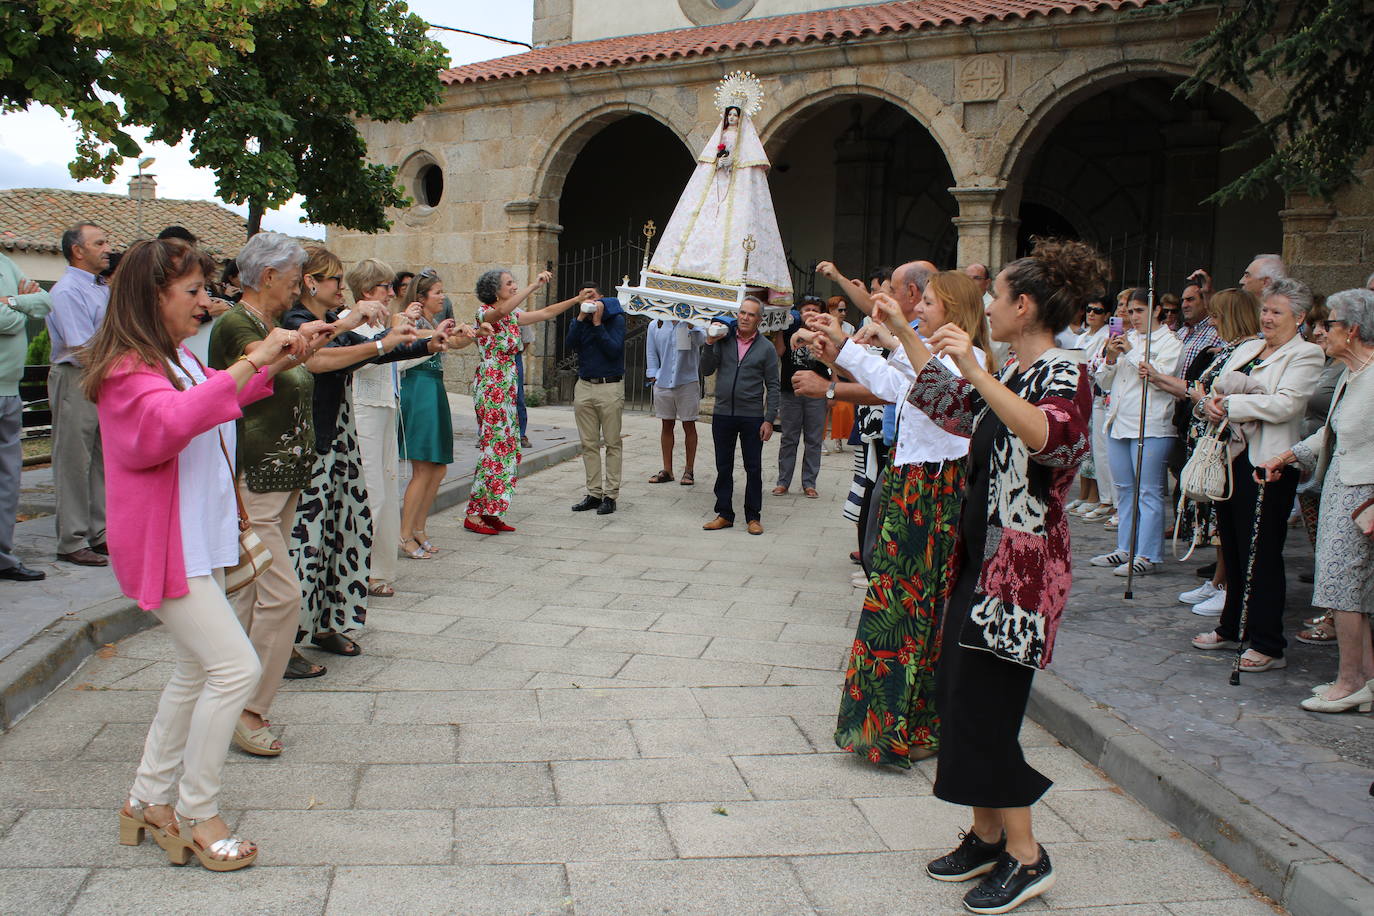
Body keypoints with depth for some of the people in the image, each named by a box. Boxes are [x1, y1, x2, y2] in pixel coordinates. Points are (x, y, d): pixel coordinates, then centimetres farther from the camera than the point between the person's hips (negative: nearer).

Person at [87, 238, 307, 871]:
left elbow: (214, 408, 33)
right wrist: (248, 362, -37)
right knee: (235, 667, -13)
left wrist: (270, 367, 20)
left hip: (199, 539, 10)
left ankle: (150, 800, 29)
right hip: (164, 547, -10)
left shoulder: (179, 360, 12)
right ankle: (196, 816, 1)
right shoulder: (127, 369, -17)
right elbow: (170, 425, -38)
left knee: (196, 671, 17)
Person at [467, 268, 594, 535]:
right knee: (494, 448, -10)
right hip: (490, 389, -9)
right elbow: (501, 311, -32)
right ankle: (473, 515, -4)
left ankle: (490, 513, 12)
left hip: (507, 390, 9)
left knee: (507, 449, 7)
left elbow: (546, 313, 22)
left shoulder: (513, 317, 14)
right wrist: (534, 286, -36)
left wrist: (577, 299, 18)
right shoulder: (484, 313, -9)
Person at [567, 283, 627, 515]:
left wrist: (597, 323, -13)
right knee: (589, 444, 6)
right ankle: (594, 493, 12)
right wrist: (581, 318, -11)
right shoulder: (578, 320, 12)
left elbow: (614, 350, -13)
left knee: (612, 443, -2)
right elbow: (571, 345, -5)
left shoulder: (616, 319, -1)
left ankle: (611, 495, 2)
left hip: (610, 386, -5)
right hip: (584, 386, 5)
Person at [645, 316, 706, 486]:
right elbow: (651, 352, 11)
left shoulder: (693, 323, -1)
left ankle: (689, 470, 12)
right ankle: (667, 470, 19)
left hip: (687, 381, -3)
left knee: (689, 426, 3)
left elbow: (701, 341, -19)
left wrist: (692, 326, -36)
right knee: (666, 425, 10)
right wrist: (654, 375, 4)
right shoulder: (655, 325, 7)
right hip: (663, 383, 3)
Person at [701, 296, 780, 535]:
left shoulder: (766, 348, 0)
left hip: (752, 416, -2)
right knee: (723, 467, 9)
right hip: (722, 414, 2)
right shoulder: (723, 340, 5)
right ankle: (724, 514, 18)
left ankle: (753, 517, 13)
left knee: (753, 469, 4)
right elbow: (706, 370, 2)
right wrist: (710, 345, -12)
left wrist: (770, 419, -7)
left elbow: (772, 386, 0)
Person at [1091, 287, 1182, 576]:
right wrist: (1111, 358, -4)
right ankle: (1125, 549, 19)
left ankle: (1146, 555, -4)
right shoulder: (1126, 340, 18)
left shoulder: (1170, 343, -1)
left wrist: (1132, 352, -14)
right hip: (1119, 422, 7)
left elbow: (1161, 380, -16)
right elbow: (1104, 383, 15)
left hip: (1150, 426, -7)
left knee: (1148, 492, -6)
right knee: (1124, 490, 11)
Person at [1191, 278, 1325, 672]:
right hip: (1232, 457, 7)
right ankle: (1232, 628, 26)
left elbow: (1286, 404, -18)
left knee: (1262, 554, -4)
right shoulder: (1246, 348, 17)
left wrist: (1231, 403, -13)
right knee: (1233, 548, 14)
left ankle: (1269, 645, 4)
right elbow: (1217, 387, 16)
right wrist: (1212, 402, -7)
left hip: (1269, 464, -7)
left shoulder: (1307, 355, -5)